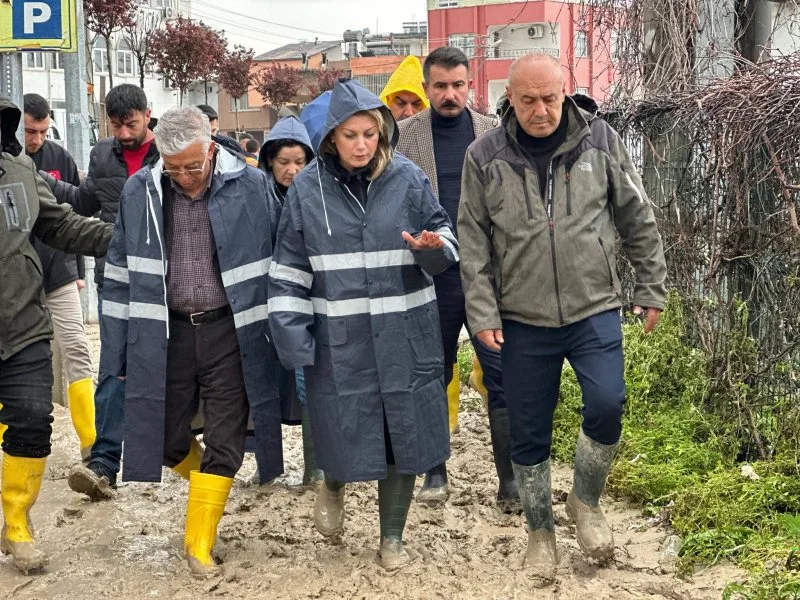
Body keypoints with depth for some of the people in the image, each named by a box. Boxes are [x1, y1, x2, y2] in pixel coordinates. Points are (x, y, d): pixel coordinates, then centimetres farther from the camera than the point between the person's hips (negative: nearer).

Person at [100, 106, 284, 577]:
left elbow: (280, 258, 2)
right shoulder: (140, 192, -1)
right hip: (165, 333, 2)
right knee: (167, 440, 11)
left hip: (231, 331, -2)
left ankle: (200, 544, 15)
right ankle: (208, 486, 43)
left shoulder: (250, 186, -8)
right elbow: (121, 275, 7)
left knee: (225, 443, 1)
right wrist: (118, 353, 6)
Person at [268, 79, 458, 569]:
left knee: (405, 436, 7)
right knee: (345, 433, 3)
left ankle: (392, 538, 26)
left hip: (404, 339, 1)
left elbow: (444, 234, 6)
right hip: (339, 343, -1)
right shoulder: (308, 188, -1)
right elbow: (290, 270, 2)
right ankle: (334, 486, 40)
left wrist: (433, 247, -18)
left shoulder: (408, 178, -2)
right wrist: (291, 336, -5)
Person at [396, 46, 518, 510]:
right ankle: (435, 472, 24)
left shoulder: (493, 134, 6)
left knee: (503, 375, -4)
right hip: (431, 274, 0)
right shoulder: (404, 136, 3)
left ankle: (511, 478, 4)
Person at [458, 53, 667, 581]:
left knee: (607, 406, -16)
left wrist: (651, 289, 8)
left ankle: (586, 502, 12)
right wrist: (483, 314, -4)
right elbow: (474, 242, 1)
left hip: (595, 310, 0)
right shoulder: (486, 157, -3)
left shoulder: (600, 140, -2)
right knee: (529, 433, 7)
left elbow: (638, 219, 6)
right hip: (522, 320, 1)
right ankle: (540, 531, 28)